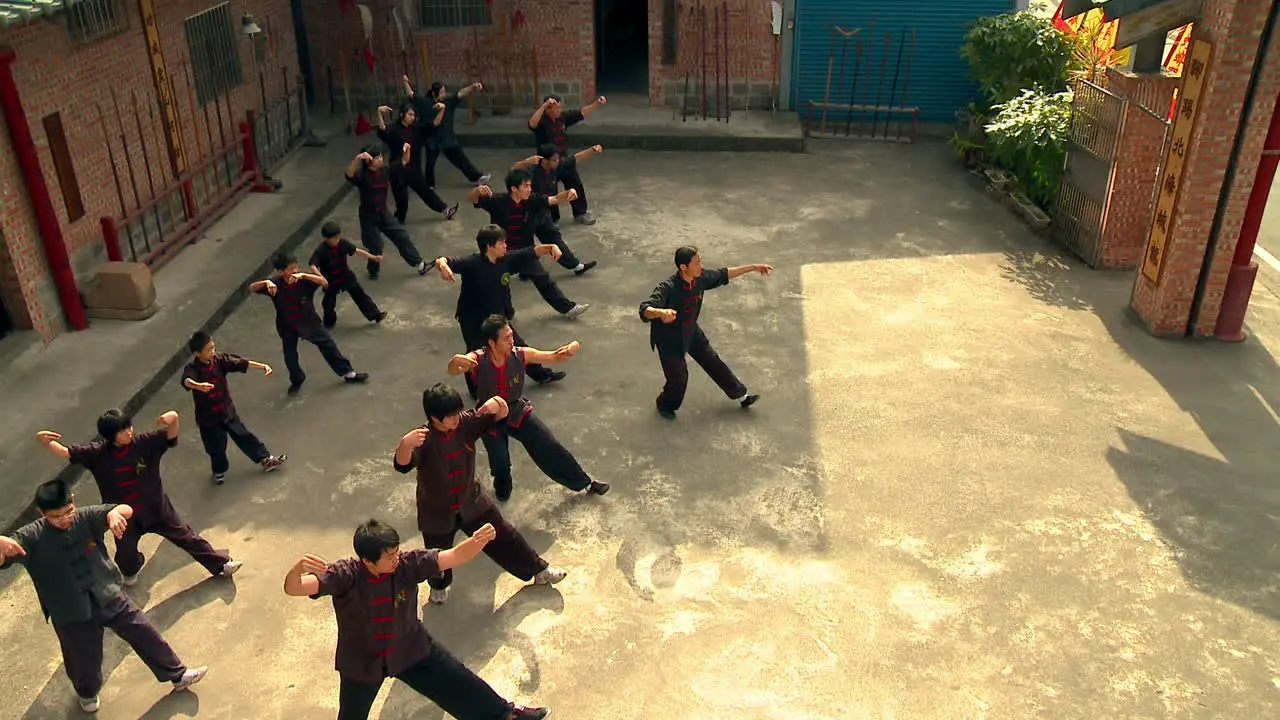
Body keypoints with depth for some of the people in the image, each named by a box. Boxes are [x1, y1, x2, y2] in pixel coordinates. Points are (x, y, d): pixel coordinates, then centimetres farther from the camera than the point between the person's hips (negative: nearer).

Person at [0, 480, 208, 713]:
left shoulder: (85, 517, -11)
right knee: (85, 659, 17)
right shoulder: (30, 538, -17)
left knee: (144, 633, 11)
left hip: (110, 596, 2)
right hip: (72, 614, -2)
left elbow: (127, 510, -16)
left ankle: (178, 676, 30)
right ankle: (88, 693, 53)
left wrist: (115, 512, -40)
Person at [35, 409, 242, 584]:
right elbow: (65, 453, -15)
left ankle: (221, 564, 23)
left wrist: (173, 419, -49)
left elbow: (171, 435, -26)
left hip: (156, 508, -1)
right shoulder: (97, 453, -16)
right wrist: (44, 441, -35)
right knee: (125, 552, 20)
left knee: (186, 536, 10)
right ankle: (131, 570, 58)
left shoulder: (144, 442, -18)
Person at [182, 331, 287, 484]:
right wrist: (198, 386, -68)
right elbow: (187, 381, -45)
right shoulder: (192, 368, -24)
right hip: (207, 417, -3)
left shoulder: (219, 359, -11)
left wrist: (263, 366, -27)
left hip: (227, 410, 3)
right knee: (216, 447, 14)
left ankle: (265, 459, 29)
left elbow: (242, 363, -14)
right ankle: (219, 470, 41)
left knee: (244, 436, 16)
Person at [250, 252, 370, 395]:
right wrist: (266, 282, -43)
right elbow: (251, 288, -22)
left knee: (328, 345, 7)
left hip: (309, 322, 0)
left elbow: (324, 282, -35)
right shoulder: (275, 283, -20)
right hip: (287, 327, 0)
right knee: (290, 356, 13)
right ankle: (297, 381, 41)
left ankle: (347, 373, 23)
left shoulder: (303, 280, -22)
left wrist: (303, 275, -47)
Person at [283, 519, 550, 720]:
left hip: (411, 649, 2)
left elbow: (454, 556, -30)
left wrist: (477, 541, -52)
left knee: (458, 683, 13)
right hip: (361, 662, -2)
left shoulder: (407, 564, -25)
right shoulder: (344, 575, -30)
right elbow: (293, 589, -39)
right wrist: (298, 566, -64)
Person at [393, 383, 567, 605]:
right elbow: (403, 465, -46)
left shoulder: (466, 423, -17)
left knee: (503, 537, 14)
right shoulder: (423, 439, -30)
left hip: (471, 502, 3)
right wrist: (404, 445, -69)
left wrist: (497, 403, -36)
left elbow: (501, 416, -11)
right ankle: (439, 585, 53)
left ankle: (538, 570, 33)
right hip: (437, 512, -3)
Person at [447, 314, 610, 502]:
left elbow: (554, 357, -15)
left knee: (551, 449, 6)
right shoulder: (477, 360, -27)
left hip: (518, 412, 2)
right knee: (500, 464, -4)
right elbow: (453, 371, -43)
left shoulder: (520, 355, -21)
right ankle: (502, 490, 36)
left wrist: (572, 347, -37)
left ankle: (585, 483, 26)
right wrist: (456, 361, -68)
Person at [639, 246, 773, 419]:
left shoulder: (700, 279, -14)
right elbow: (645, 310, -44)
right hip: (669, 340, -6)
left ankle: (740, 395, 36)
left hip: (692, 333, 7)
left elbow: (723, 275, 3)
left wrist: (753, 268, 7)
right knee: (679, 378, 4)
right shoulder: (667, 288, -35)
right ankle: (666, 405, 37)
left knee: (713, 362, 18)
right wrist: (660, 312, -68)